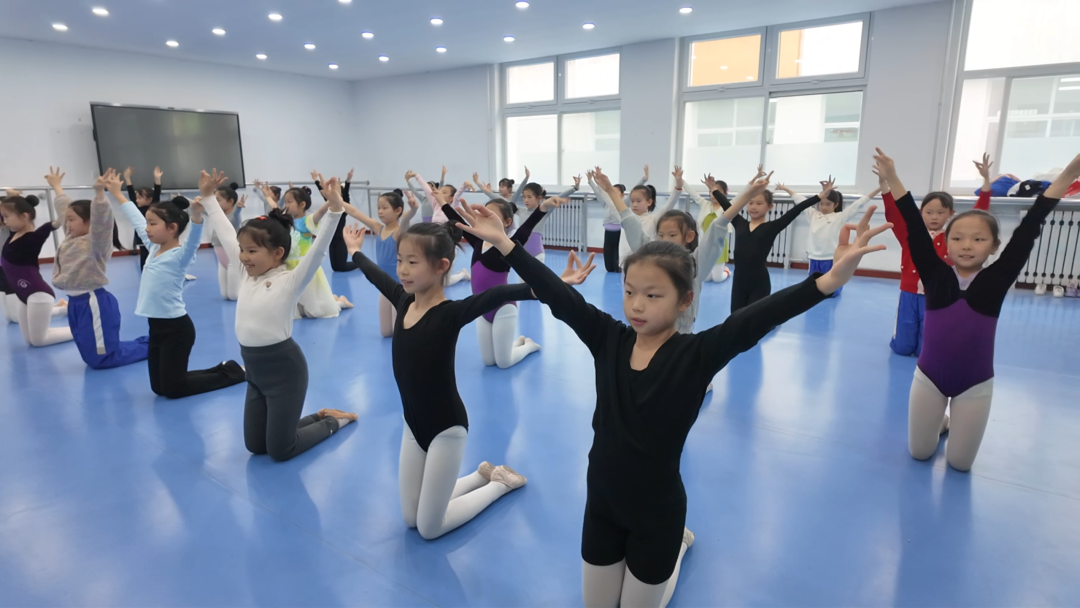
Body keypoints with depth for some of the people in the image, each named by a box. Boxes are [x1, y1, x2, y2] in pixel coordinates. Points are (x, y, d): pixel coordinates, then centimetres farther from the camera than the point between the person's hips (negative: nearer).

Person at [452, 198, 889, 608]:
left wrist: (828, 281, -47)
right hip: (601, 502, 3)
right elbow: (557, 296, -15)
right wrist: (503, 242, -18)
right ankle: (671, 547, 47)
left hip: (658, 511, -3)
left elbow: (754, 320, -34)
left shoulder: (697, 354, -21)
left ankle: (677, 543, 47)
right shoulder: (609, 339, -13)